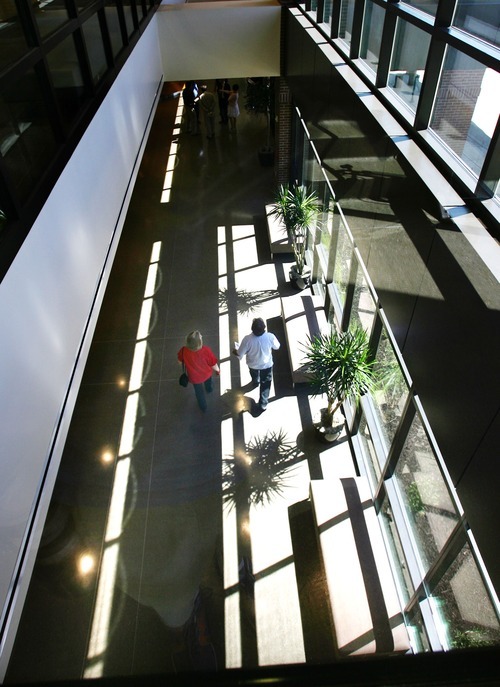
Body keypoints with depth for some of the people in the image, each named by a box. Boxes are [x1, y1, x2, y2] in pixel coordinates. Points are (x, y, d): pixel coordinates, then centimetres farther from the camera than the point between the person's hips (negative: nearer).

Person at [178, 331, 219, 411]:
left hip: (194, 377, 0)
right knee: (208, 381, 39)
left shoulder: (183, 351, -34)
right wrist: (217, 370, 1)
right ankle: (209, 389, 73)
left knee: (199, 392, 31)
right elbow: (213, 365, -21)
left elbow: (180, 361, -12)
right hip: (206, 373, 0)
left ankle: (203, 407, 57)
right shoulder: (206, 350, -38)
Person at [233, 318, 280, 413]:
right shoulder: (270, 336, -33)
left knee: (254, 376, 37)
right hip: (267, 364, -1)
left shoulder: (247, 339, -36)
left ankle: (255, 382, 70)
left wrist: (235, 351, 1)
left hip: (253, 365, 1)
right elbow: (277, 347, -10)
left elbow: (240, 354, -22)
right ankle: (263, 404, 32)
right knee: (265, 384, 24)